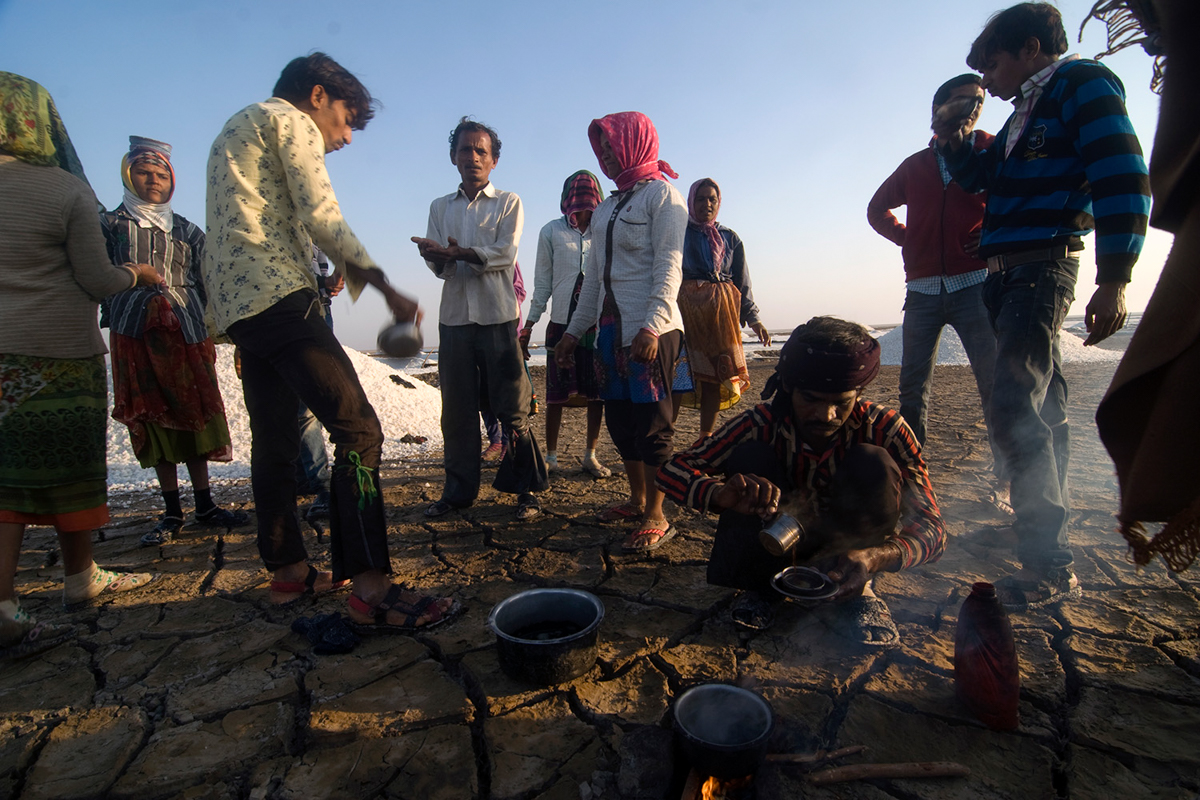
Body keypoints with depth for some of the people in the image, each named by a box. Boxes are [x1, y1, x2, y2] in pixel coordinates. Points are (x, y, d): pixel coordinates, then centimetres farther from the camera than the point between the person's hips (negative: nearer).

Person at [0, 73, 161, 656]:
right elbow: (96, 281, -6)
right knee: (67, 471, 4)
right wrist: (137, 273, 12)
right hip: (61, 353, -5)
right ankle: (80, 579, 15)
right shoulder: (67, 190, -7)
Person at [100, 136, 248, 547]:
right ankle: (172, 513, 8)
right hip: (135, 334, -1)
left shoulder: (187, 231, 14)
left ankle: (205, 505, 10)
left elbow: (207, 283, 13)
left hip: (187, 331, 1)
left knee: (196, 414, 1)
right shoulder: (110, 224, 11)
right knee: (153, 419, 1)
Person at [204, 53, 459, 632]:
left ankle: (288, 571, 21)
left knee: (276, 439, 12)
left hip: (235, 303, 11)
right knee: (357, 428, -18)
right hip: (277, 295, -11)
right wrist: (387, 288, -5)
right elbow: (321, 218, -10)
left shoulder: (237, 128, 32)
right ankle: (370, 589, -22)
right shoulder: (290, 120, 3)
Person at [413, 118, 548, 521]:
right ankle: (458, 490, 15)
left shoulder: (508, 202, 9)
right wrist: (436, 256, -15)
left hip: (497, 316, -3)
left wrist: (459, 252, -18)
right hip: (454, 317, 3)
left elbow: (506, 253, -7)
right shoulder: (440, 207, 19)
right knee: (457, 408, 4)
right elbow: (440, 268, 8)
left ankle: (527, 490, 6)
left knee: (510, 407, -3)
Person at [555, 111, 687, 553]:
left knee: (651, 421, -5)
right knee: (619, 417, 9)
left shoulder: (661, 194, 0)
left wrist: (652, 325, -24)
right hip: (611, 327, 8)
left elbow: (668, 267, -12)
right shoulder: (606, 208, 21)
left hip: (649, 330, -7)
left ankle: (655, 517, 3)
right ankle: (637, 501, 22)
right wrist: (574, 331, 19)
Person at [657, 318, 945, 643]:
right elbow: (671, 471, -28)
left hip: (847, 550, 0)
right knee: (751, 455, -26)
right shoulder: (761, 425, -24)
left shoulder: (884, 428, -23)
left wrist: (873, 558, -49)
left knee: (872, 463, -27)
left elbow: (932, 526, -26)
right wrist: (722, 493, -51)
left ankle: (856, 592, -10)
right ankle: (762, 584, -11)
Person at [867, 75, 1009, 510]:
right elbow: (877, 209, 26)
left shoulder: (993, 151, 8)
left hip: (975, 286, -2)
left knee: (995, 383, -7)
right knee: (913, 386, 5)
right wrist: (907, 238, 12)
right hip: (923, 290, 3)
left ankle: (1007, 482, 1)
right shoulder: (915, 165, 15)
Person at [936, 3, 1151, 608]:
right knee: (1043, 403, 14)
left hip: (1042, 267, -9)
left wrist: (1113, 279, -21)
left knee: (1015, 407, -20)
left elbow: (1124, 180, -13)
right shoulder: (1025, 113, 23)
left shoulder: (1083, 83, -3)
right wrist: (954, 146, 17)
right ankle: (1046, 526, 28)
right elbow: (983, 178, 34)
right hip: (1006, 272, 9)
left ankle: (1050, 567, -15)